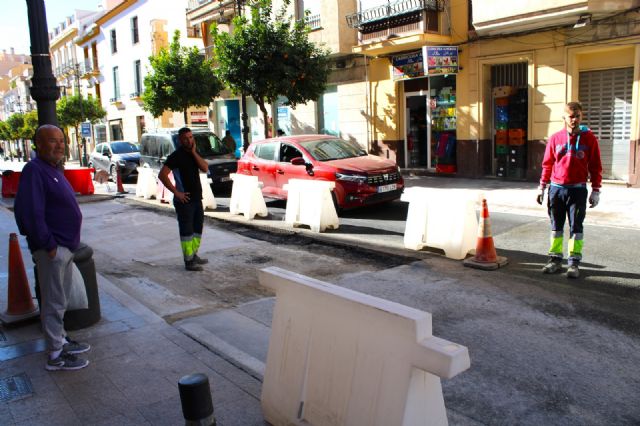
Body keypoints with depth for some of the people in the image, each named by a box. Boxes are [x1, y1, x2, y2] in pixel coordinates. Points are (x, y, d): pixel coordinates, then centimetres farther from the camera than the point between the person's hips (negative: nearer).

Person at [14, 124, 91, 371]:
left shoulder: (53, 170, 14)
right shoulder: (34, 170, -16)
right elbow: (29, 213, -24)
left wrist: (68, 242, 16)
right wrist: (48, 245, -21)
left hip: (65, 247, 10)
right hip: (52, 249, -10)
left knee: (58, 299, 20)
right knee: (54, 302, -1)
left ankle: (60, 340, 33)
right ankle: (55, 356, 8)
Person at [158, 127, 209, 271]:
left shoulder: (193, 154, 11)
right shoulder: (176, 156, -12)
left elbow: (205, 168, -3)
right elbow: (162, 175, -19)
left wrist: (194, 152, -10)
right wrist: (176, 192, -18)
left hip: (197, 198, 8)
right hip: (184, 200, -8)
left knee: (198, 228, 18)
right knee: (186, 231, -1)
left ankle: (194, 255, 32)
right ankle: (189, 262, 6)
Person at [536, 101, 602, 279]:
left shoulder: (589, 138, -2)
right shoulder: (555, 139, 1)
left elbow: (596, 167, 1)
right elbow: (547, 164, 7)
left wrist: (596, 191, -2)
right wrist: (542, 187, 6)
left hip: (577, 190, -2)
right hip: (556, 189, 2)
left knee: (576, 227, 3)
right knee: (556, 226, 9)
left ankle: (574, 263, 11)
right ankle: (555, 259, 19)